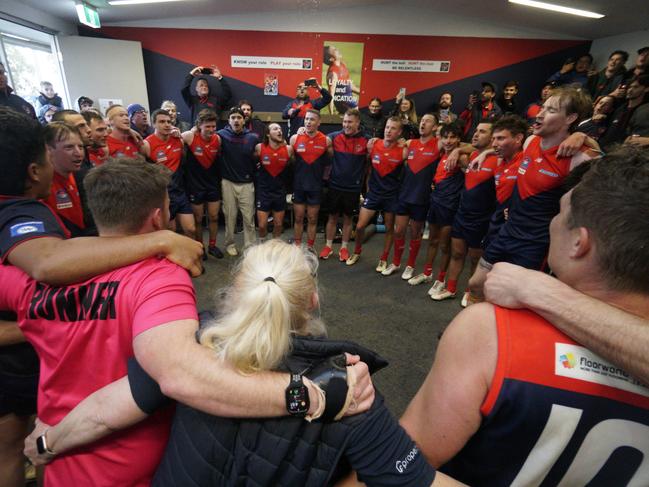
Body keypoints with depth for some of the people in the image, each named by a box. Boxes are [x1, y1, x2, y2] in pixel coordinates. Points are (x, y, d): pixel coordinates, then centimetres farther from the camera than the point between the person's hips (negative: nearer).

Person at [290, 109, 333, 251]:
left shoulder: (326, 140, -4)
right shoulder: (295, 138, -3)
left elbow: (331, 160, 9)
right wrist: (295, 173, 3)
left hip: (316, 186, 0)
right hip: (298, 185, 0)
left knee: (312, 219, 9)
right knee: (298, 219, 8)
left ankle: (310, 248, 23)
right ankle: (297, 248, 21)